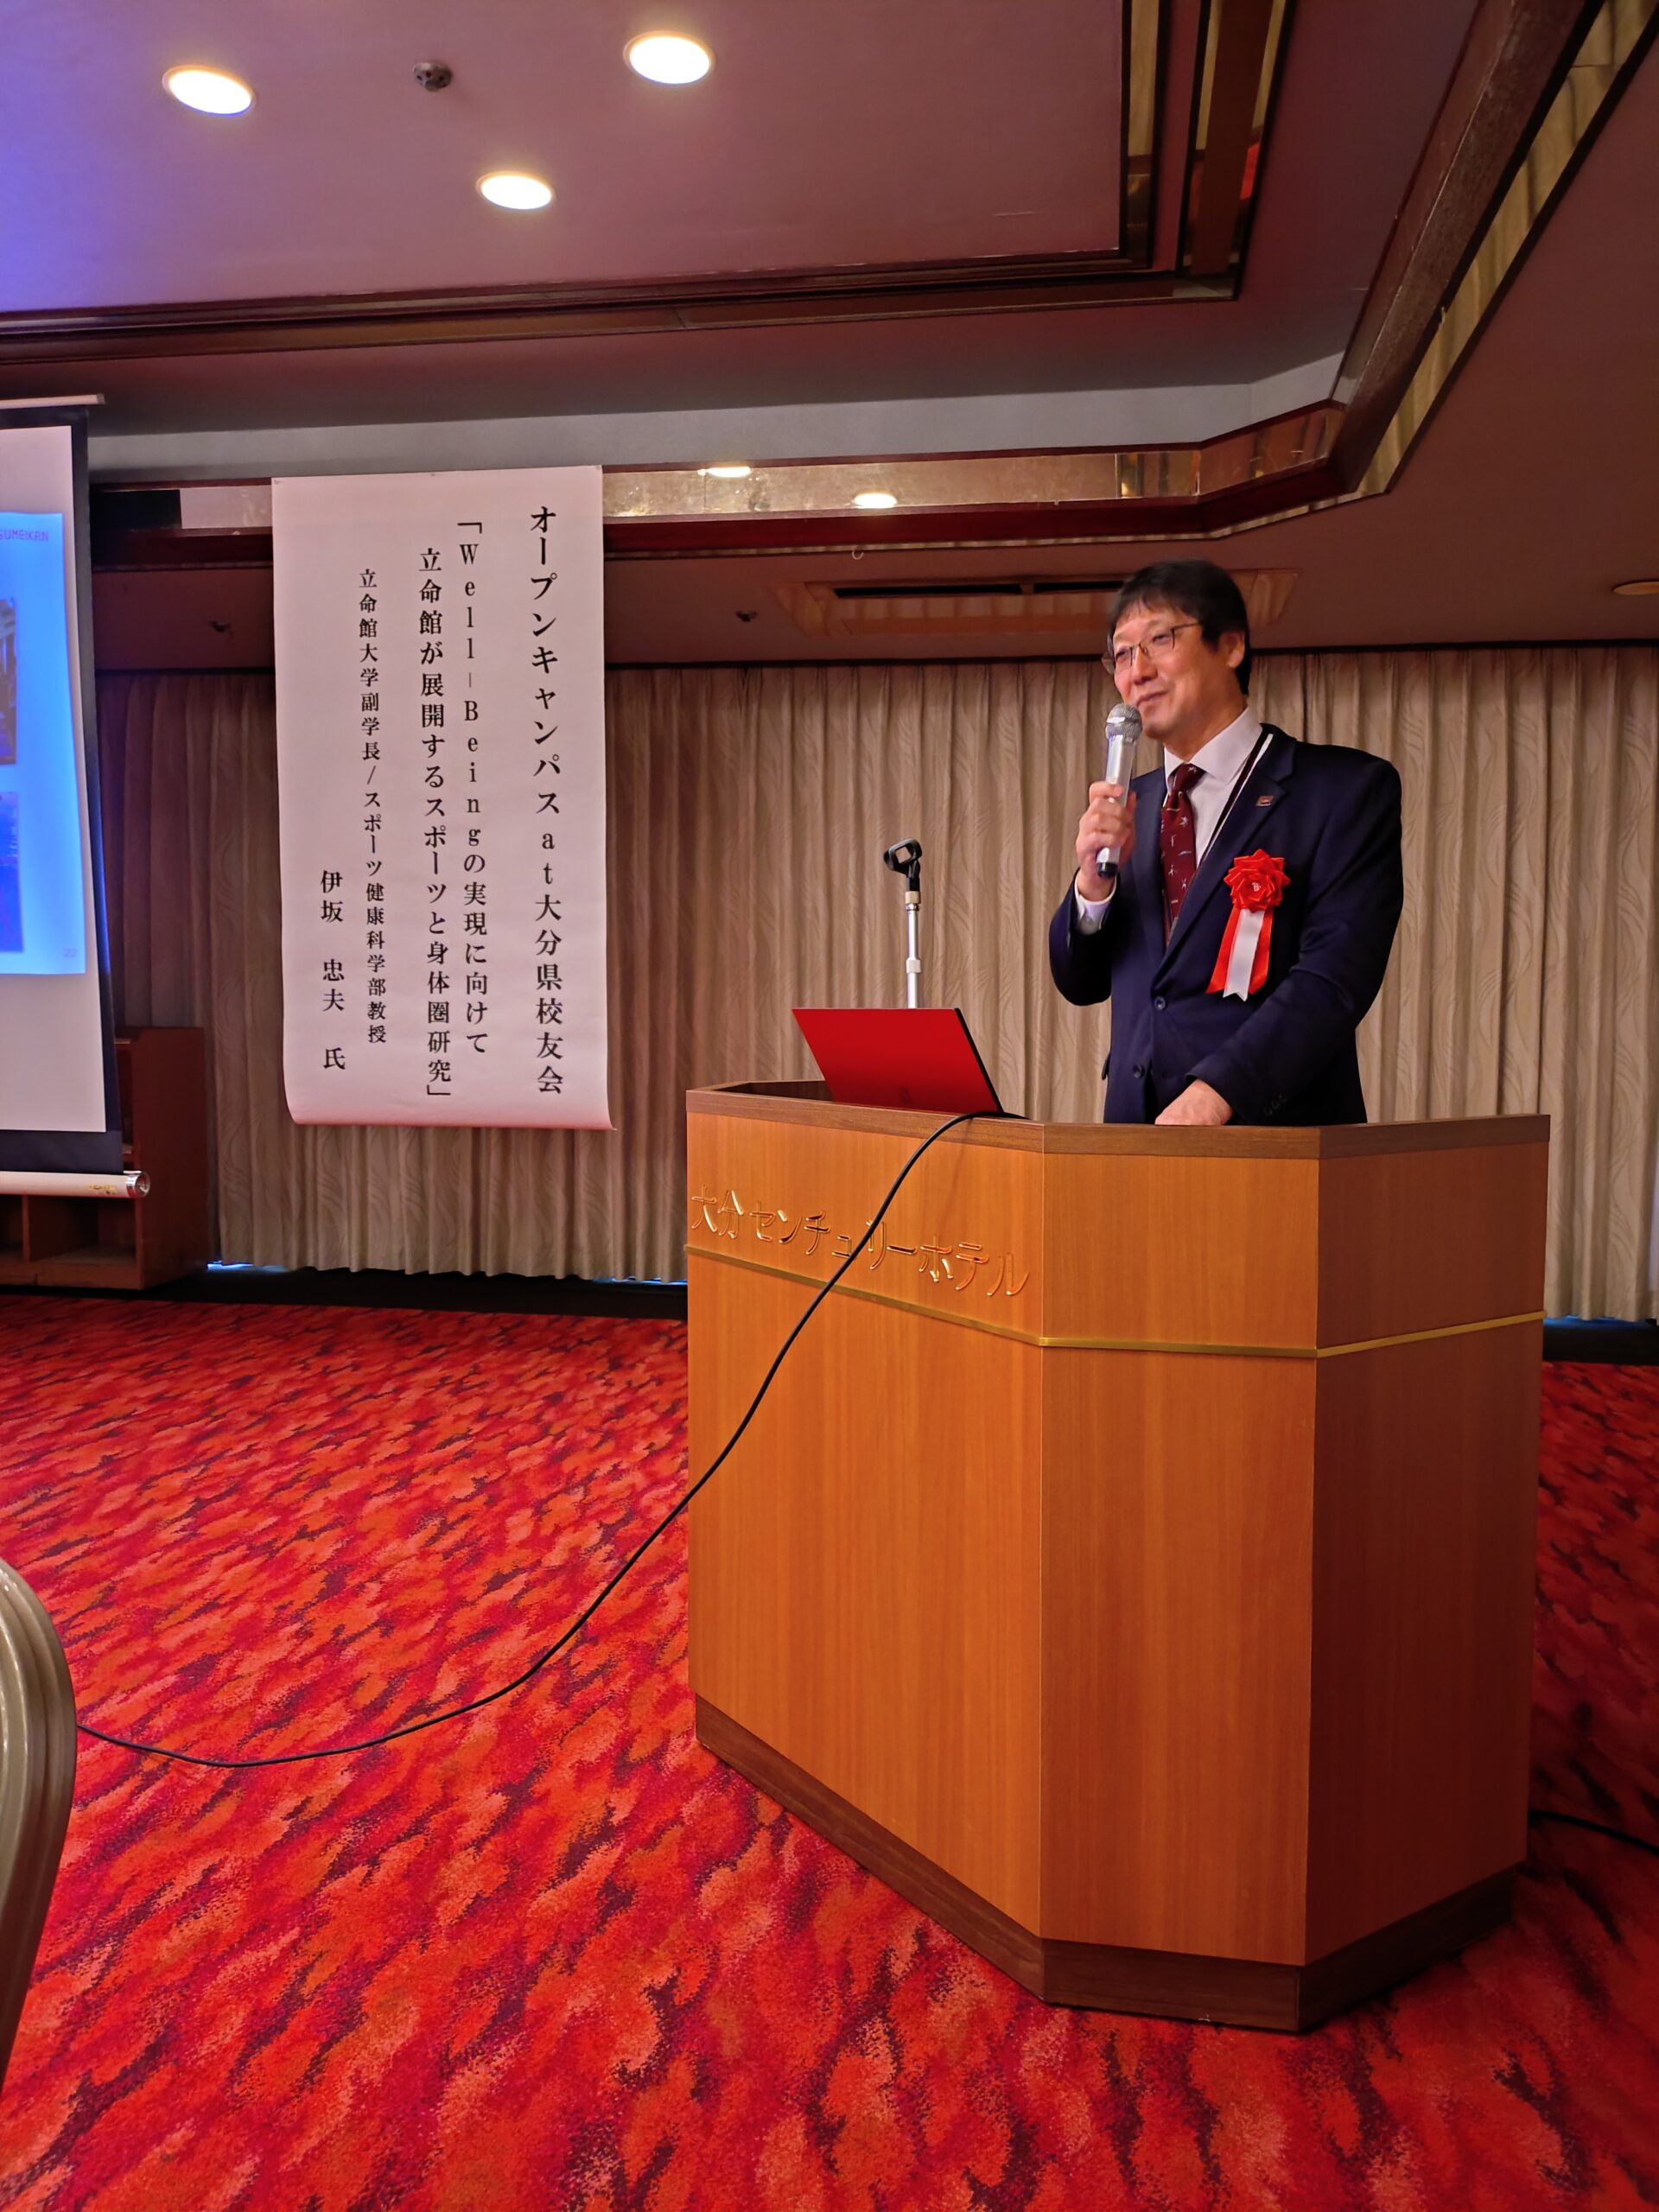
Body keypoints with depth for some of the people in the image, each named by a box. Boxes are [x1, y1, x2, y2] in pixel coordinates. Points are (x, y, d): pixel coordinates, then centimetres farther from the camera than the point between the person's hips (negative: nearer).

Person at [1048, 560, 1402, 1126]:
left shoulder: (1348, 788, 1)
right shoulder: (1133, 804, 17)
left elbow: (1337, 974, -10)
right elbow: (1080, 984, 17)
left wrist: (1216, 1089, -21)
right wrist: (1095, 878, -1)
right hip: (1138, 1128, 3)